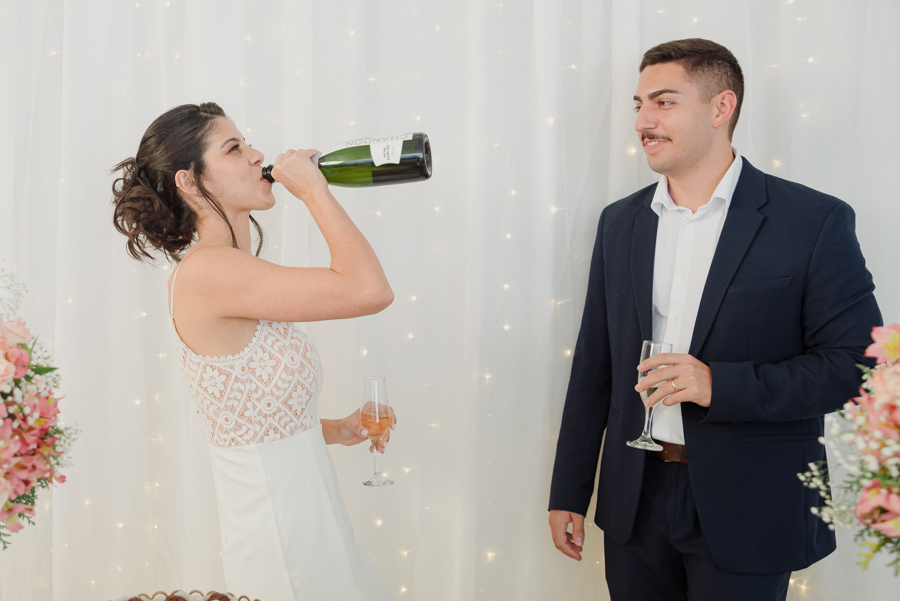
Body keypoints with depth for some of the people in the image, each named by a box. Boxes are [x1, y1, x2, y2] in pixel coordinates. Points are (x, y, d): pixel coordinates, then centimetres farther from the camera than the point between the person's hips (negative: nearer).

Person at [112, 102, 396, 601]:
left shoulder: (236, 275, 9)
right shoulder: (205, 270, -21)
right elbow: (369, 289, -29)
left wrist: (330, 429, 7)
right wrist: (313, 189, -18)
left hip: (304, 501, 9)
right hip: (278, 518, -9)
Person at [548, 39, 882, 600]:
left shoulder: (813, 220, -8)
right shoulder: (620, 222, 6)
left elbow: (856, 363, -11)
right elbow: (594, 366, 9)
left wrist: (720, 384, -22)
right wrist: (568, 494, 9)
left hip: (745, 512, -4)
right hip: (634, 500, 4)